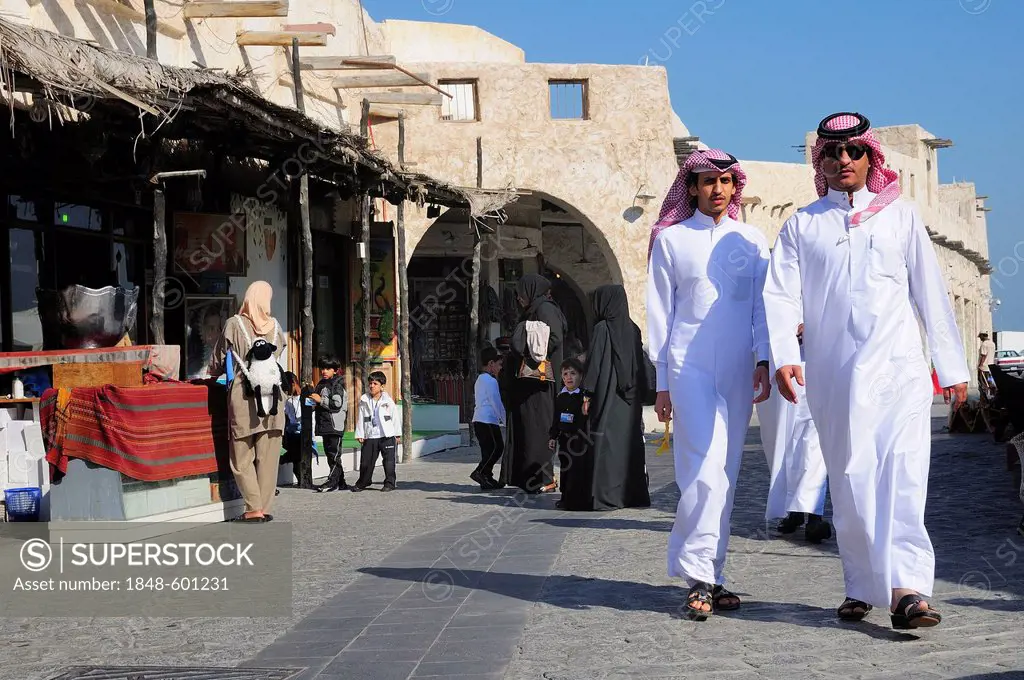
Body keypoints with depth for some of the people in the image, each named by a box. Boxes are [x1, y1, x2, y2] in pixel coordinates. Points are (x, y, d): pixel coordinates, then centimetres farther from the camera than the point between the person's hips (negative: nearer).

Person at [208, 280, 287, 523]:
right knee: (268, 455, 6)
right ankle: (265, 508, 7)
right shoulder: (275, 326, 7)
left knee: (242, 456, 2)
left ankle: (254, 508, -4)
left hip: (243, 394, -3)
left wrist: (213, 372, 28)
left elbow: (218, 361, 7)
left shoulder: (235, 324, -2)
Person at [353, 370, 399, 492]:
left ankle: (389, 483, 9)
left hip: (387, 436, -2)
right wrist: (359, 434, 2)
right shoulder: (364, 401, 4)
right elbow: (360, 418, 6)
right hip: (370, 437, 2)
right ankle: (363, 482, 23)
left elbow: (394, 418, 6)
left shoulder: (388, 401, 0)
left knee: (389, 460, 0)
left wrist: (397, 434, 5)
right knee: (366, 460, 7)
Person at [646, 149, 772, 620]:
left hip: (738, 370, 3)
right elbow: (660, 312, 7)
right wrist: (661, 381, 3)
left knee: (725, 473, 4)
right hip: (690, 366, -3)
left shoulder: (751, 241, 13)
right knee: (706, 468, -16)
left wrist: (763, 359, -3)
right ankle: (699, 576, -14)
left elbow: (762, 305, 12)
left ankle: (710, 575, 11)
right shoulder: (671, 239, 7)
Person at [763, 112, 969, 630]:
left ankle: (907, 588, -24)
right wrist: (783, 355, -13)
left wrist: (952, 365, 11)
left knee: (902, 472, -15)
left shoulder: (900, 215, 12)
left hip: (898, 367, -1)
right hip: (833, 373, 1)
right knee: (849, 479, 3)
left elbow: (930, 291, 13)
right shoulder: (803, 225, 12)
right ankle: (861, 587, 13)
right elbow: (781, 295, 4)